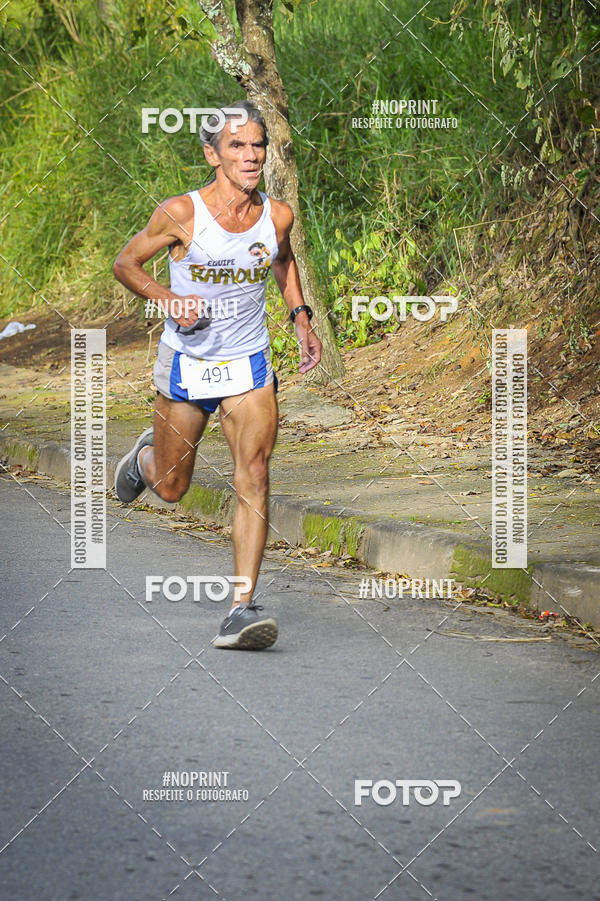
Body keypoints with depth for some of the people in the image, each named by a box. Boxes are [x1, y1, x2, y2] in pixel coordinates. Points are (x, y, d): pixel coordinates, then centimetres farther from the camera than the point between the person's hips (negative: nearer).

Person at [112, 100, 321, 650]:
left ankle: (242, 608, -19)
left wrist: (301, 318, 6)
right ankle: (146, 454, 51)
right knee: (172, 489, 12)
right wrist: (168, 300, -19)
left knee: (254, 477, -17)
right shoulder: (181, 214, -16)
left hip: (250, 366, 1)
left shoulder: (278, 216, -5)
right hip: (187, 362, -1)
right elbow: (126, 263, -3)